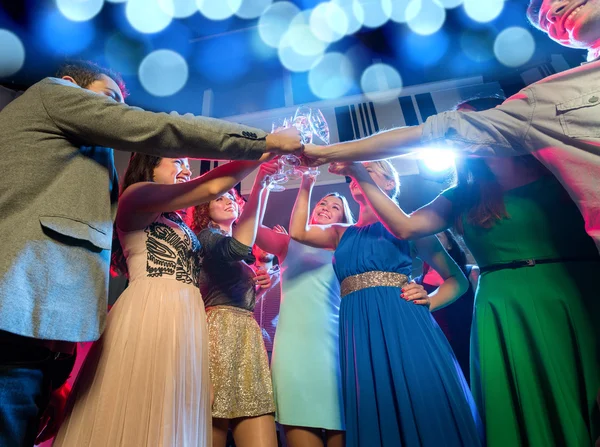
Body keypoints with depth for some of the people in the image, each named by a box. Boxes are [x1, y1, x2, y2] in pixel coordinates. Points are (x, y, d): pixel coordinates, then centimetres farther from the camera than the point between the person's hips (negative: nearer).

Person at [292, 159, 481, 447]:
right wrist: (306, 183, 10)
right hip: (357, 331, 4)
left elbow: (457, 278, 3)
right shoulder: (342, 234, 19)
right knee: (372, 419, 8)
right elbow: (298, 232, 11)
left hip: (401, 323, -3)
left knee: (421, 413, -2)